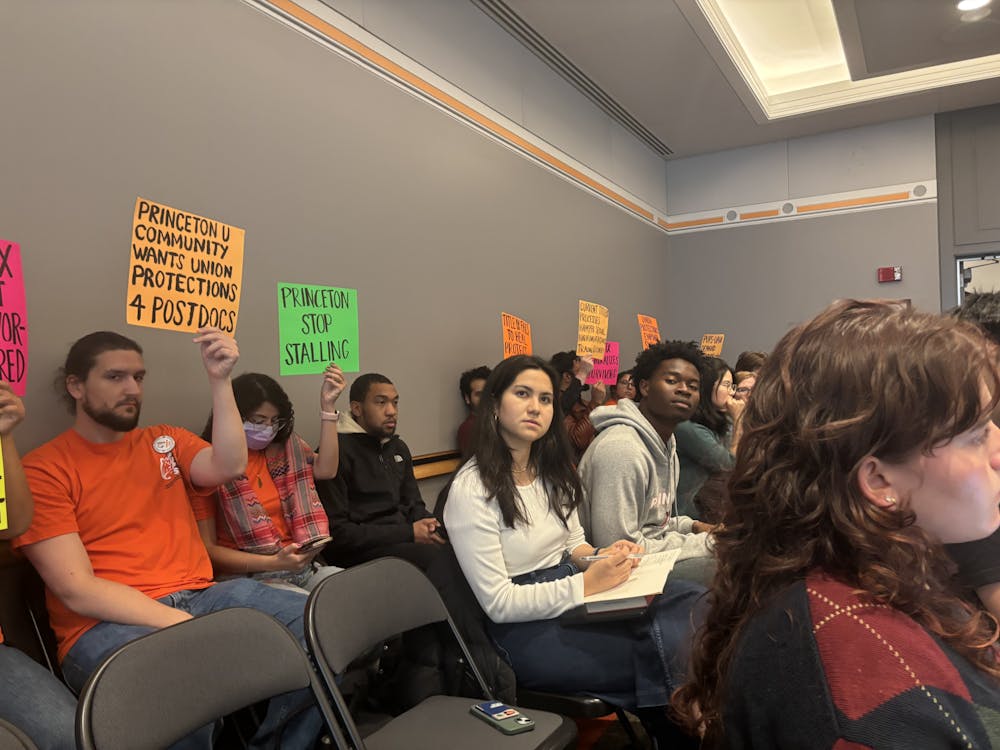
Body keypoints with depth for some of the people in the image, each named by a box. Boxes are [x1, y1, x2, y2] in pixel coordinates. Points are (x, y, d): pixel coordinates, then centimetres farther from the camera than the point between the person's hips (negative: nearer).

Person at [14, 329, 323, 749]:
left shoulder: (164, 440, 16)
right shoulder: (42, 470, 0)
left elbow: (229, 467, -3)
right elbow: (77, 590, -9)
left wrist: (219, 380, -9)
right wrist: (180, 623, -20)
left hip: (202, 598, 5)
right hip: (105, 624, -5)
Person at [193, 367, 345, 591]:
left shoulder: (280, 449, 13)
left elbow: (325, 469, -6)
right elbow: (208, 549, -7)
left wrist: (327, 406, -8)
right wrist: (272, 562, -19)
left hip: (300, 565, 6)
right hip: (246, 576, -6)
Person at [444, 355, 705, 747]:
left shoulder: (552, 470, 6)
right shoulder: (471, 490, -18)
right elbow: (499, 604, -18)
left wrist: (601, 556, -7)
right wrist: (586, 584, -23)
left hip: (570, 593, 7)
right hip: (524, 627, -7)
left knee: (695, 604, -14)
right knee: (666, 649, -21)